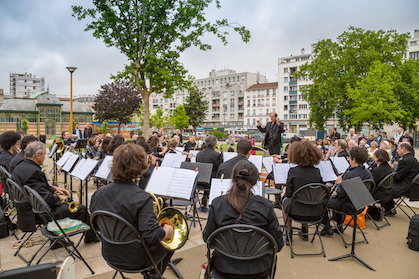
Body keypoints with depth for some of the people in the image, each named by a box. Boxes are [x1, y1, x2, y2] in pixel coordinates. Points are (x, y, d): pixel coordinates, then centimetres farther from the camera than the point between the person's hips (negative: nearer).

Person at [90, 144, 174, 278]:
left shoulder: (98, 193, -10)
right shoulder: (142, 199, -30)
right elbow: (152, 236, -34)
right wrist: (168, 231, -15)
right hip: (135, 261, -6)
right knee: (171, 243, 20)